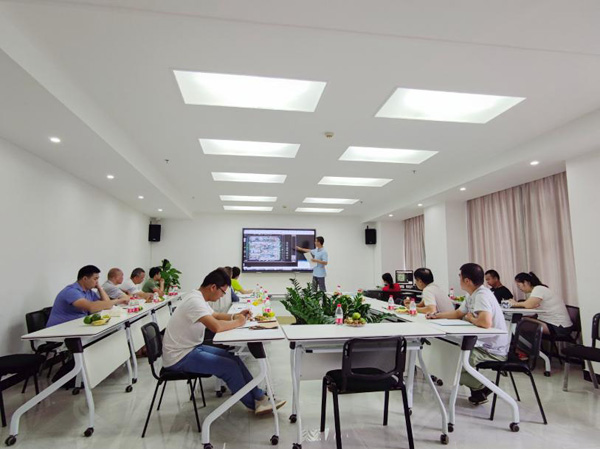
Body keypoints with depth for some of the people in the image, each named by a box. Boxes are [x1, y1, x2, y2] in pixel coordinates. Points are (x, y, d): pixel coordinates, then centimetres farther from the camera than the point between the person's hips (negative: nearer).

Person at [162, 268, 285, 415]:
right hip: (180, 357, -10)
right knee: (230, 367, -13)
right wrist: (237, 322, -19)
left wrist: (235, 316, 8)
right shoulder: (195, 301, -26)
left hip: (192, 348, 10)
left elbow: (214, 315, 24)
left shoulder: (199, 298, 6)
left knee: (234, 358, 2)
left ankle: (259, 397, 8)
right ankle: (254, 404, 7)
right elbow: (216, 326, -39)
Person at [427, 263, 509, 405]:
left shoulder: (482, 295, -24)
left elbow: (486, 322, -40)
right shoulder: (473, 295, 6)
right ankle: (478, 386, 20)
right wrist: (436, 315, 11)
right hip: (483, 344, 10)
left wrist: (470, 318, -18)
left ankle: (482, 388, 7)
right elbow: (457, 313, 21)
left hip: (493, 351, -10)